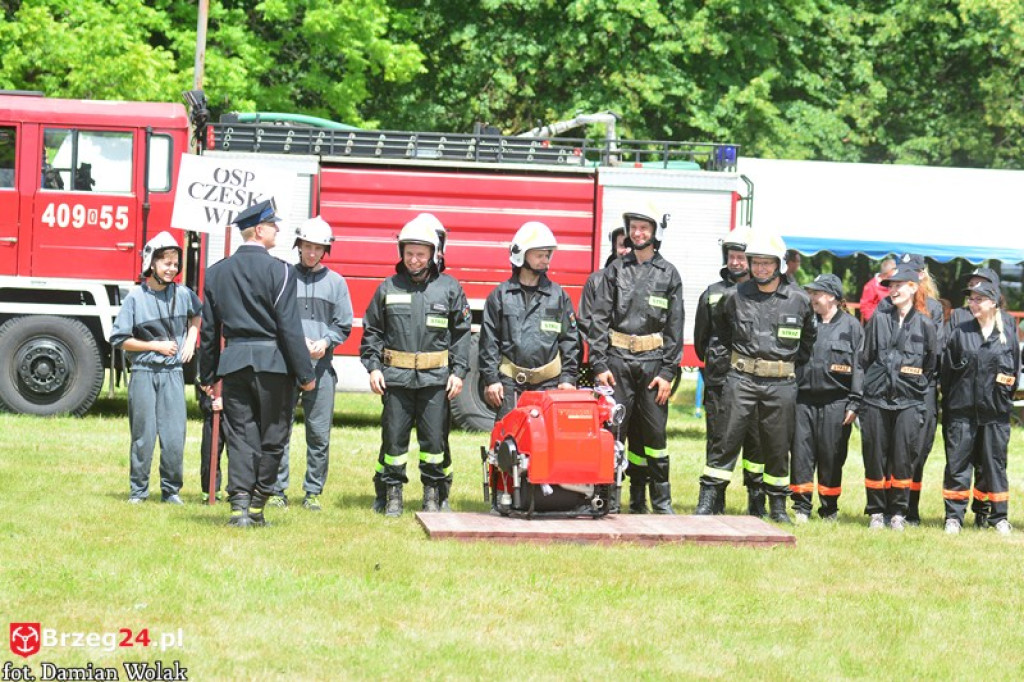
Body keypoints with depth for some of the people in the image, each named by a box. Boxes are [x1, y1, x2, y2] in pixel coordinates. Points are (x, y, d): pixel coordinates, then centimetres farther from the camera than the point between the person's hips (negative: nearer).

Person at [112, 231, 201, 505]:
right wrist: (155, 345, -9)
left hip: (173, 373, 2)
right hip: (144, 373, -2)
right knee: (143, 436, 1)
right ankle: (138, 490, 11)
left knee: (174, 436, -2)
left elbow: (196, 314, 28)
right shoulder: (136, 297, -5)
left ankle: (171, 490, 10)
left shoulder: (183, 295, 4)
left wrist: (190, 339, 13)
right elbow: (119, 339, -5)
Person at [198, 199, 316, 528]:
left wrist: (207, 375, 18)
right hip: (273, 362, -4)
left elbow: (209, 329, 11)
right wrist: (305, 374, -6)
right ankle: (257, 506, 10)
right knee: (272, 437, 7)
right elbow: (290, 327, -11)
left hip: (233, 362, 4)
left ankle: (239, 502, -5)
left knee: (240, 435, 6)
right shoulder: (279, 271, -8)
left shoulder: (217, 272, 8)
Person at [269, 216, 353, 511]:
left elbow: (344, 325, 11)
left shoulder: (336, 282, 12)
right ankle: (278, 490, 5)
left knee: (319, 432, 1)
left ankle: (314, 492, 10)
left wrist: (325, 342, -8)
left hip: (321, 365, 1)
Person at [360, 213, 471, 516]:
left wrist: (458, 372, -1)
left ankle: (434, 494, 13)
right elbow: (372, 330, 12)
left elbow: (461, 333, 6)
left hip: (436, 378, -1)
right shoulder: (389, 287, 7)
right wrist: (373, 367, 1)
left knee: (434, 437, 2)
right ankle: (391, 493, 13)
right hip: (396, 377, 1)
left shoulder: (449, 289, 4)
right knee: (394, 436, 3)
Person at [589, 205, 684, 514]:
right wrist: (599, 364, -4)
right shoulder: (615, 270, 7)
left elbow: (675, 326, 4)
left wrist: (668, 372, -3)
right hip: (618, 360, 0)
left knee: (655, 432, 4)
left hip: (653, 361, 0)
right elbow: (599, 318, 5)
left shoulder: (669, 274, 6)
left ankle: (661, 499, 12)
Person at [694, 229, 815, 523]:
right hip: (742, 378, 0)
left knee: (778, 446, 7)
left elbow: (808, 338, 20)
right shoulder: (734, 296, 2)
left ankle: (778, 506, 17)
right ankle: (707, 500, -2)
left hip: (781, 383, 0)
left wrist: (793, 362, 13)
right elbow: (719, 327, 22)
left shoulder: (799, 300, 2)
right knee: (726, 439, -5)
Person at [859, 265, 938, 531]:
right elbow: (865, 357, 12)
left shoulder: (925, 324, 2)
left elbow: (932, 364, 10)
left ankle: (898, 512, 11)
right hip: (876, 399, 1)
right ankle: (876, 511, 13)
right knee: (875, 457, 3)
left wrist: (918, 386, 10)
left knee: (903, 459, -1)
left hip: (910, 402, -1)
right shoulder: (879, 319, 6)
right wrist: (870, 385, 12)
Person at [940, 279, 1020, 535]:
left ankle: (998, 516, 15)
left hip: (995, 412, 0)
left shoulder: (1008, 334, 4)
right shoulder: (960, 333, 3)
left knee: (993, 463, 6)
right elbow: (946, 371, 5)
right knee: (957, 463, 1)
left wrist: (1005, 397, 3)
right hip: (962, 410, 0)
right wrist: (947, 406, 1)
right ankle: (954, 516, 6)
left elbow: (1015, 372, 11)